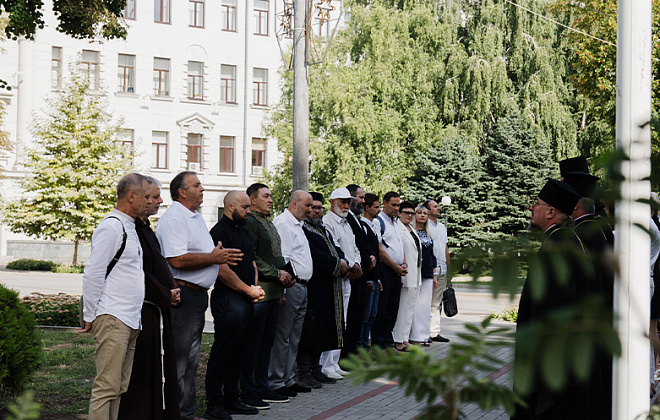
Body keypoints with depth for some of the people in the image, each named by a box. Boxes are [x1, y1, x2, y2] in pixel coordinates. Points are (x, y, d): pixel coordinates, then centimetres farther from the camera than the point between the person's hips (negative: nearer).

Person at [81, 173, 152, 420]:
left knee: (120, 387, 9)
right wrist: (89, 317, -10)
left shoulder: (130, 228, 20)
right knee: (107, 386, -10)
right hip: (112, 319, -9)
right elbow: (92, 274, -12)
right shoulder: (111, 227, -10)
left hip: (131, 320, 9)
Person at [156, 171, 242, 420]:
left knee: (191, 359, 15)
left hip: (198, 294, 10)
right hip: (182, 294, -10)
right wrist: (213, 258, -16)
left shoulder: (195, 217, 19)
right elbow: (177, 260, -24)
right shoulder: (174, 218, -14)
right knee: (178, 360, -5)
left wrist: (220, 255, 11)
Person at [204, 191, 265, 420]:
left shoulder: (243, 231, 18)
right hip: (227, 300, -9)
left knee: (237, 353, 13)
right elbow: (223, 271, -18)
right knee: (222, 353, -7)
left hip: (246, 299, 9)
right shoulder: (219, 232, -11)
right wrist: (249, 290, -9)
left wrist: (256, 287, 8)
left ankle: (231, 399, 21)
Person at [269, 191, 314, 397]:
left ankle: (287, 379, 20)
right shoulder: (282, 223, -10)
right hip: (290, 286, -10)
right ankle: (275, 382, -1)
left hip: (302, 287, 10)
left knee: (293, 338, 13)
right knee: (282, 337, -6)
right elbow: (280, 258, -17)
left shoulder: (298, 225, 22)